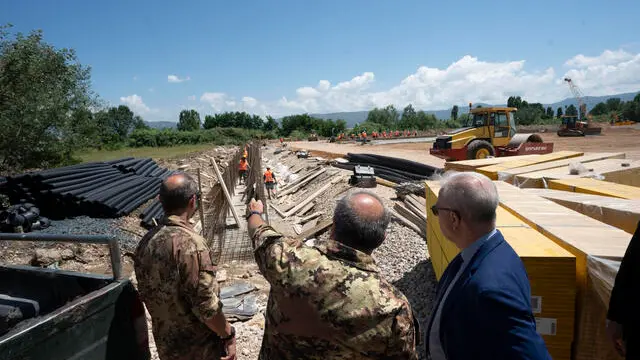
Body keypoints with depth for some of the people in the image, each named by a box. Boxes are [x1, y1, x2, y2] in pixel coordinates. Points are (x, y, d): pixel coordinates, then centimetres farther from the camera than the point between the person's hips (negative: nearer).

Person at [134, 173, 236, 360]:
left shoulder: (146, 241, -2)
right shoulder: (190, 243, -27)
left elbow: (146, 293, 9)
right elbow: (206, 306, -26)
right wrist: (228, 335, -11)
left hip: (165, 345, 7)